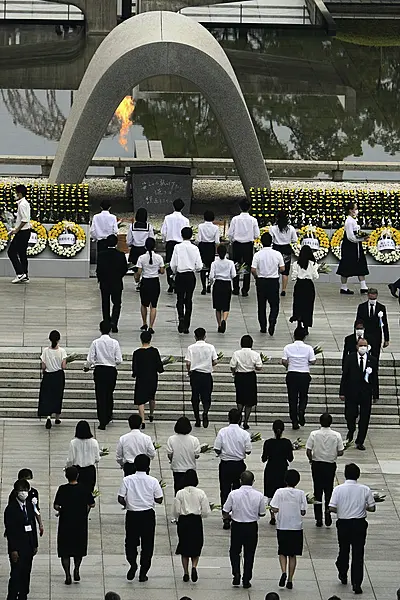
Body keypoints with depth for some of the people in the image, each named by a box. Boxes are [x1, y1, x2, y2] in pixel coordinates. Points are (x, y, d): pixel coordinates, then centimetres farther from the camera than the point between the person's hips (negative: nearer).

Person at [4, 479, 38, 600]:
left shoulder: (29, 506, 9)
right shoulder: (11, 509, -11)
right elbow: (9, 531, -12)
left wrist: (35, 545, 11)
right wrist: (13, 550, -15)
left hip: (29, 546, 6)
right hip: (17, 547, -6)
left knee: (26, 575, 9)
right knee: (16, 575, -7)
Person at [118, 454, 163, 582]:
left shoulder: (127, 480, -7)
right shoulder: (153, 481, -7)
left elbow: (120, 499, -7)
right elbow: (159, 500, -4)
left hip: (132, 515, 0)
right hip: (148, 515, 0)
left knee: (130, 542, 16)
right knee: (147, 544, 10)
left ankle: (133, 563, -9)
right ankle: (143, 573, 10)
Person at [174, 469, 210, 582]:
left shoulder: (180, 493, -9)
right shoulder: (201, 493, -7)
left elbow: (176, 512, -7)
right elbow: (206, 512, -6)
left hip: (183, 522, 0)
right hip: (196, 522, 0)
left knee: (184, 548, 13)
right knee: (196, 547, 14)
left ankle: (186, 573, 13)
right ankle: (194, 567, -10)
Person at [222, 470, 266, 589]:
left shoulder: (233, 494, -13)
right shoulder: (259, 495, -10)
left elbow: (225, 514, -8)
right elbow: (262, 514, 0)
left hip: (237, 526, -1)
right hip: (252, 527, 1)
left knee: (234, 551, 19)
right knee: (249, 554, 12)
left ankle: (236, 573, 1)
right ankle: (246, 580, 15)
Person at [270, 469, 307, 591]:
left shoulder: (280, 492, -8)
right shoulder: (300, 494, -5)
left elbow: (275, 509, -12)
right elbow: (303, 512, -5)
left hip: (282, 527, -1)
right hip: (296, 527, 1)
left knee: (282, 552, 14)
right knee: (293, 554, 10)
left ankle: (284, 572, -10)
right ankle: (290, 580, 9)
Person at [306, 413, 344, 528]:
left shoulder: (314, 434, -11)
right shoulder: (336, 435, -9)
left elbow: (308, 451, -12)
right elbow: (340, 452, -7)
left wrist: (311, 460, 7)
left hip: (317, 465, 0)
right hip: (330, 465, 0)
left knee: (318, 491, 8)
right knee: (329, 490, 13)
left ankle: (318, 519, 9)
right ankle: (328, 514, 6)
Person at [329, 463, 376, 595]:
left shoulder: (338, 489, -9)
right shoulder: (365, 490, -7)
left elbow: (332, 508, -13)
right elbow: (372, 508, -2)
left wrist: (342, 510, 7)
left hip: (343, 524, 1)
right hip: (359, 524, -1)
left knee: (344, 550, 22)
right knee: (358, 554, 2)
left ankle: (343, 575, 41)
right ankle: (356, 583, -6)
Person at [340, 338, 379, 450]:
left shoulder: (372, 360, 2)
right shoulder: (350, 358, -1)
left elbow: (375, 379, 5)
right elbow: (344, 376, 0)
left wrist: (376, 394, 3)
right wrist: (342, 392, -4)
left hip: (366, 394, 1)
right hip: (351, 393, -1)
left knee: (364, 419, 3)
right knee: (350, 416, -1)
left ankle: (360, 442, 14)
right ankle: (351, 431, 32)